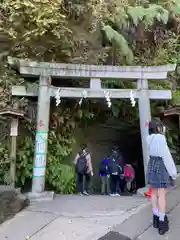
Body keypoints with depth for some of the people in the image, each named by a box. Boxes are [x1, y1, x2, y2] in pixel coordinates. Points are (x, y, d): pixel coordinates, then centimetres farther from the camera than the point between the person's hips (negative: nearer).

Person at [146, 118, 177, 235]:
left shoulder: (150, 138, 5)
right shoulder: (160, 138, -18)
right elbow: (166, 156, -17)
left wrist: (162, 131, 15)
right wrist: (173, 172, -9)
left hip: (152, 165, 8)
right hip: (162, 166, -8)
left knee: (154, 192, 14)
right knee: (162, 194, -3)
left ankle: (156, 217, 24)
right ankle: (162, 221, 2)